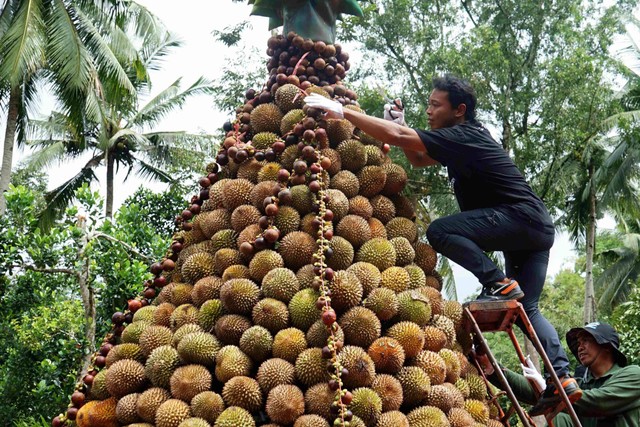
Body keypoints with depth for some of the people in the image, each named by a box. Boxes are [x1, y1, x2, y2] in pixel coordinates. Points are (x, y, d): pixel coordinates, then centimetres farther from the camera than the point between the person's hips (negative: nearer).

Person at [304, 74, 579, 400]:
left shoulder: (461, 137, -14)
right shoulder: (465, 136, 16)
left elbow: (395, 136, -22)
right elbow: (418, 160, 25)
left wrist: (342, 111, -18)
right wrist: (402, 123, 10)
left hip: (522, 217, -10)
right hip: (536, 229, 10)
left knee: (440, 231, -18)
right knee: (526, 308, 11)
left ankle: (499, 285, -12)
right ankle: (563, 377, 7)